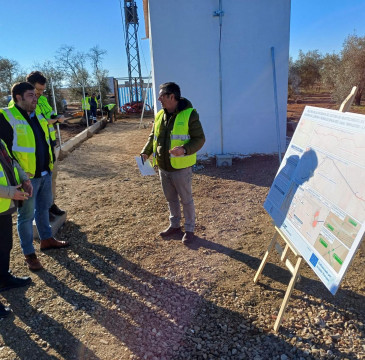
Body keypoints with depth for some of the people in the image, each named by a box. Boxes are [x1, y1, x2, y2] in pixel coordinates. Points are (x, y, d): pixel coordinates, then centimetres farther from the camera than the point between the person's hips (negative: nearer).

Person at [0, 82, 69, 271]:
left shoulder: (37, 115, 8)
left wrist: (50, 162, 15)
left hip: (45, 173, 8)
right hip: (27, 177, -7)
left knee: (43, 208, 22)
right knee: (26, 215, 5)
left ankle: (47, 239, 41)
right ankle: (29, 254, 19)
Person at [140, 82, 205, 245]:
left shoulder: (189, 114, -13)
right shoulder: (160, 115, 7)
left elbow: (199, 139, -13)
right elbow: (153, 137, 16)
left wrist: (185, 149, -30)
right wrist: (145, 152, 0)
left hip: (181, 168, -6)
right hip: (163, 167, 6)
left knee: (186, 199, 8)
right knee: (171, 199, 20)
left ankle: (189, 229, 25)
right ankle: (174, 225, 38)